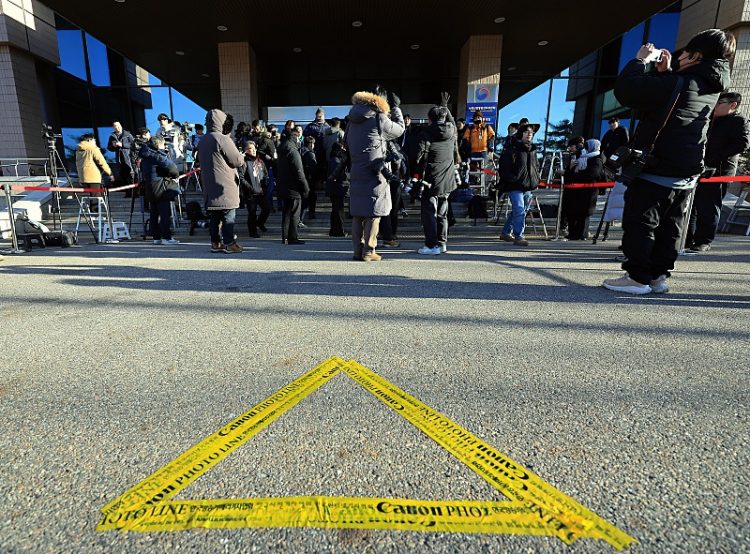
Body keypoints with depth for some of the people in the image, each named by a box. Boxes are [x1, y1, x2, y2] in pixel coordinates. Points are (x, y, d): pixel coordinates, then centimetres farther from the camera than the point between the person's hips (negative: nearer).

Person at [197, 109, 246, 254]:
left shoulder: (202, 141, 14)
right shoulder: (223, 139, -12)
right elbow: (237, 161, -13)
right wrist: (242, 155, 10)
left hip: (210, 185, 8)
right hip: (226, 186, -8)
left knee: (214, 216, 10)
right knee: (228, 215, -3)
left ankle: (216, 243, 15)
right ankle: (229, 243, -1)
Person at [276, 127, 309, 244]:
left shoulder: (282, 150, 15)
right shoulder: (293, 151, -15)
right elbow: (299, 172, -18)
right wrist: (305, 188, -12)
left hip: (283, 186, 9)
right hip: (293, 189, -9)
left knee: (286, 212, 13)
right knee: (294, 213, -2)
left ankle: (285, 237, 17)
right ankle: (292, 238, 2)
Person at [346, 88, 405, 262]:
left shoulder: (352, 122, 12)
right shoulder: (379, 119, -7)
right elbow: (399, 129, 7)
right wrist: (396, 107, 20)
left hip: (356, 174, 6)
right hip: (374, 175, -6)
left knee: (357, 214, 9)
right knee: (373, 215, -1)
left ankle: (357, 250, 14)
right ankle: (368, 251, 0)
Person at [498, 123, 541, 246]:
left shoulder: (533, 150, 17)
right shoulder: (512, 149, -6)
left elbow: (536, 166, 29)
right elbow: (504, 169, -11)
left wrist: (536, 181, 15)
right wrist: (513, 180, -16)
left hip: (528, 187, 8)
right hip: (515, 187, -8)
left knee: (519, 211, 14)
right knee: (519, 210, -16)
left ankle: (506, 233, 27)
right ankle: (518, 237, -12)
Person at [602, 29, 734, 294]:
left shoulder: (677, 83, -15)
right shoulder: (711, 89, 10)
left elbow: (625, 90, -16)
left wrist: (640, 60, -2)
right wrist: (665, 71, 14)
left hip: (657, 171, -8)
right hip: (687, 174, 9)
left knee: (639, 222, -4)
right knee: (669, 227, 11)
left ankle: (637, 277, -3)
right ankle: (658, 275, 17)